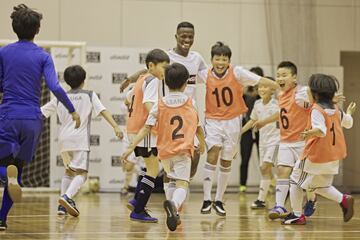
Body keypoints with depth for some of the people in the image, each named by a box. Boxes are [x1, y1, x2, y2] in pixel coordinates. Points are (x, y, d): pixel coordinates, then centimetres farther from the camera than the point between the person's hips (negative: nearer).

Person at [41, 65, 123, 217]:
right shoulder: (89, 96, 7)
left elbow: (41, 113, 18)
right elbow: (103, 111, -7)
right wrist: (115, 127, -15)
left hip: (64, 139, 4)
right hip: (80, 139, -4)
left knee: (69, 171, 23)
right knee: (81, 173, -9)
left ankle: (63, 205, 17)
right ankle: (66, 197, -34)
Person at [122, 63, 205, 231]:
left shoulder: (159, 104, 2)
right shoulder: (191, 103, 3)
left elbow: (147, 128, -6)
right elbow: (198, 127, 13)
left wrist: (131, 148, -6)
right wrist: (202, 143, 33)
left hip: (165, 150, 3)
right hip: (184, 150, -3)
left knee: (173, 181, 27)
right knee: (182, 184, -13)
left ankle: (173, 214, 26)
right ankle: (174, 204, -44)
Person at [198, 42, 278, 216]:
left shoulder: (237, 73, -9)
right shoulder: (205, 75, -5)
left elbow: (261, 80, -13)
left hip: (232, 121, 1)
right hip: (213, 121, -1)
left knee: (226, 161, 8)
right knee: (213, 152, -20)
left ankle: (219, 200, 22)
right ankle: (207, 199, -17)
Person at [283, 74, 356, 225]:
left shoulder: (317, 109, -16)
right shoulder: (335, 109, 6)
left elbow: (321, 130, -29)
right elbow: (348, 123, 23)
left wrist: (310, 132, -49)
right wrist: (349, 113, 45)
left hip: (316, 155, -7)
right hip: (334, 156, 7)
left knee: (296, 181, 9)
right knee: (320, 186, 21)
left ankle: (297, 215, 8)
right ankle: (344, 200, -2)